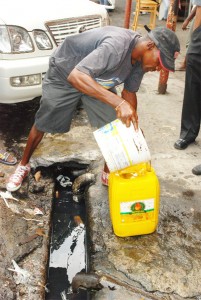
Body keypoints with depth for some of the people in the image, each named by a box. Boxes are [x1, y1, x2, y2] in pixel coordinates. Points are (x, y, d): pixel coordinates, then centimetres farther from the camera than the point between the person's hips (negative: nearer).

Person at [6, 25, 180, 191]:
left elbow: (129, 92, 0)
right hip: (64, 75, -6)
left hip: (96, 78, 6)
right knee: (42, 126, 8)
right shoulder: (117, 45, -41)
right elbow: (76, 76, -50)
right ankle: (23, 166, 33)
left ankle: (108, 174, 17)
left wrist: (134, 126, -7)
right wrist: (118, 103, -56)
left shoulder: (141, 57, -15)